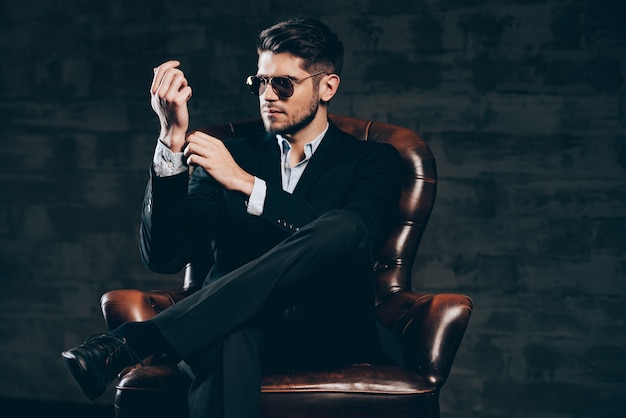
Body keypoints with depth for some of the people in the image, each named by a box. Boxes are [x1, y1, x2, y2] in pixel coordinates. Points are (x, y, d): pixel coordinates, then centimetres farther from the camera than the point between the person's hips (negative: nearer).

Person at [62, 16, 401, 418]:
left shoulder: (373, 160, 13)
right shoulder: (232, 155, 18)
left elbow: (348, 236, -10)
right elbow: (163, 256, 4)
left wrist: (245, 183, -15)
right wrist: (173, 138, -7)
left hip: (330, 336, 0)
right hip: (237, 323, 0)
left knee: (344, 229, -34)